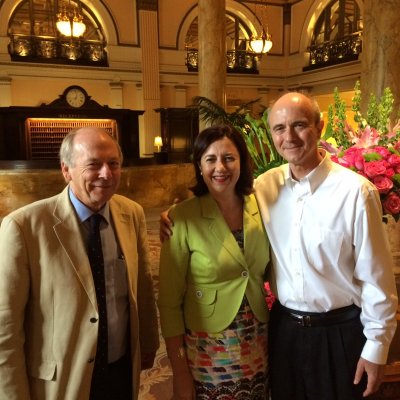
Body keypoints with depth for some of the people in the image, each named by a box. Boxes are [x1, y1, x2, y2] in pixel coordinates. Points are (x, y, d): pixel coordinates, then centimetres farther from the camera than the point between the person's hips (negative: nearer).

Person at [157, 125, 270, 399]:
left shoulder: (259, 207, -4)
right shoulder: (184, 218, -16)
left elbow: (270, 271, 8)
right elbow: (170, 300, -11)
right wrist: (179, 370, -9)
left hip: (257, 344, 4)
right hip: (207, 349, -3)